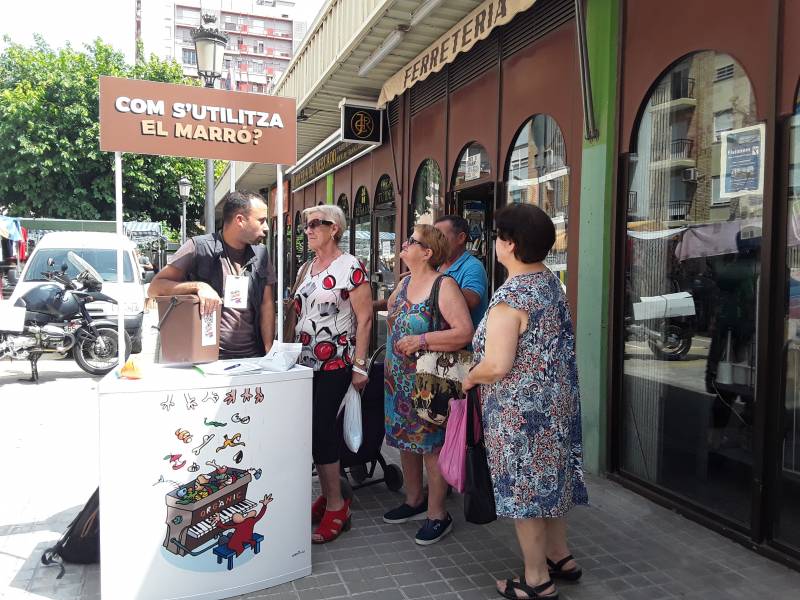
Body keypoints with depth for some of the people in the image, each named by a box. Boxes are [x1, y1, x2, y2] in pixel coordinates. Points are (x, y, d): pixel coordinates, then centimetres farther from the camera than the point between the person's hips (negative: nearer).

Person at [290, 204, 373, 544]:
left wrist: (360, 366, -15)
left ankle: (336, 505, 8)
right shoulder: (306, 269, 14)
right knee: (315, 428, 9)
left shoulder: (350, 267, -9)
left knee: (320, 428, -7)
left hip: (335, 365, -7)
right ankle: (327, 495, 25)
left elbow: (364, 318, -12)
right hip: (306, 363, 7)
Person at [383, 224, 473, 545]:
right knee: (405, 439, 18)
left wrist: (421, 341, -26)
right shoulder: (404, 283, 9)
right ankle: (414, 501, 36)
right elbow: (388, 309, 27)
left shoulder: (444, 286, -16)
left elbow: (465, 332, -23)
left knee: (431, 445, 3)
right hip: (398, 379, 8)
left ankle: (437, 515, 19)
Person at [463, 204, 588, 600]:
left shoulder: (510, 296, -23)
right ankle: (560, 557, 37)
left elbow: (497, 366, -28)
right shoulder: (551, 281, 5)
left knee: (524, 488, 6)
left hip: (522, 410, -9)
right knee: (548, 479, 22)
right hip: (555, 400, 9)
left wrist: (469, 378, -8)